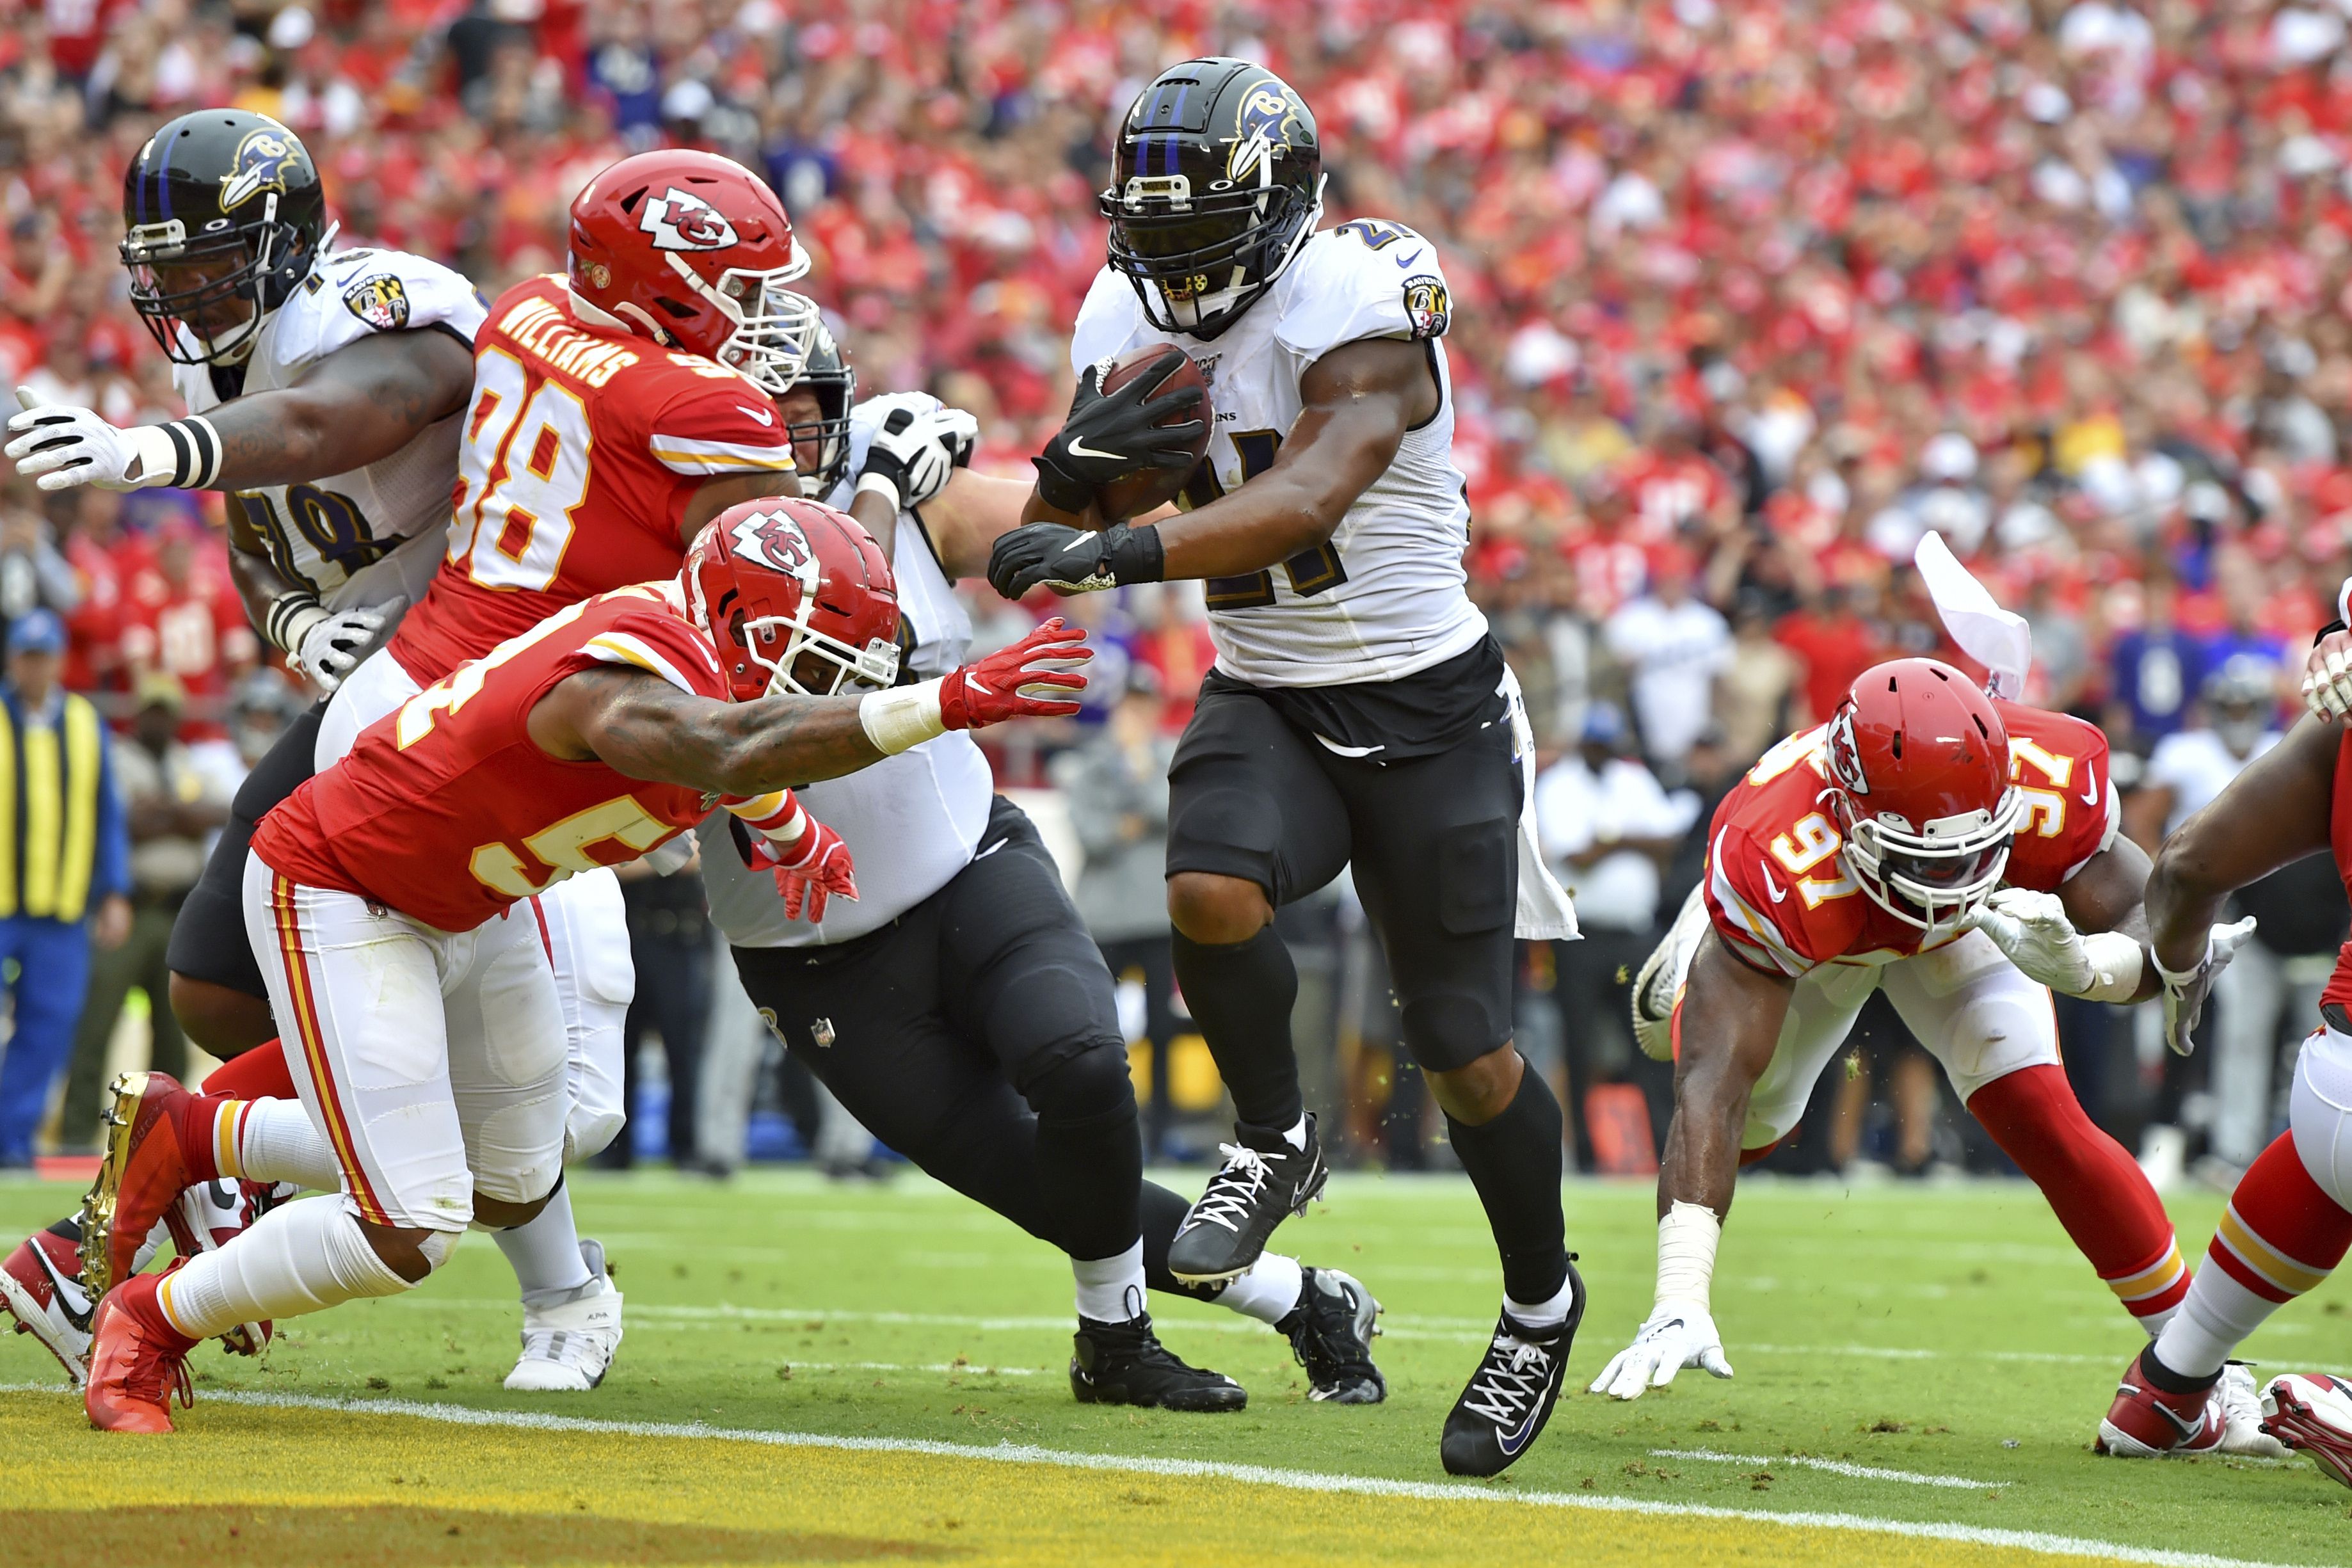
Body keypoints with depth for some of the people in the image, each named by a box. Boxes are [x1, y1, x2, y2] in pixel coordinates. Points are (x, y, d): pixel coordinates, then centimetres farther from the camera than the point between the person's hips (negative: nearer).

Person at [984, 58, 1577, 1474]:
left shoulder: (1363, 309, -23)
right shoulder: (1130, 321, -2)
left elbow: (1309, 496, -39)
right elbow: (1053, 538, 2)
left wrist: (1123, 552, -51)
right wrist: (1074, 467, -22)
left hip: (1426, 706, -4)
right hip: (1263, 701, 4)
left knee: (1469, 1057, 0)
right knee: (1211, 892, -29)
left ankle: (1542, 1302, 27)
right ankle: (1274, 1146, -2)